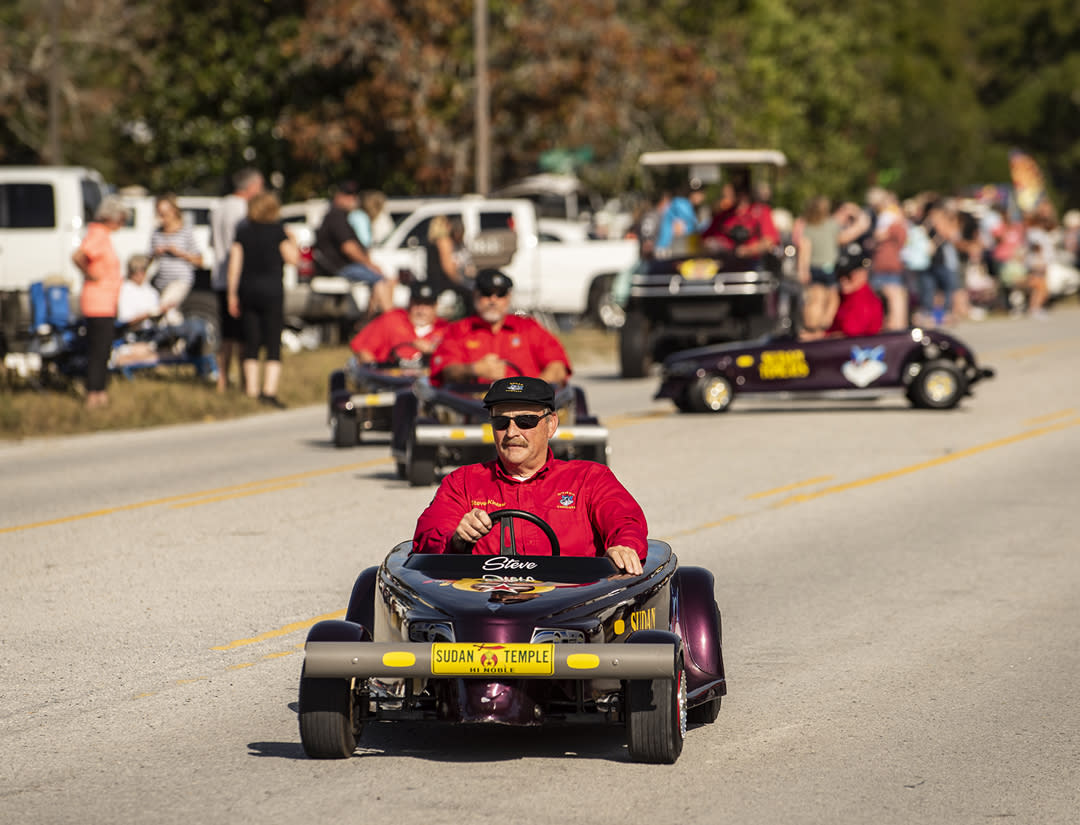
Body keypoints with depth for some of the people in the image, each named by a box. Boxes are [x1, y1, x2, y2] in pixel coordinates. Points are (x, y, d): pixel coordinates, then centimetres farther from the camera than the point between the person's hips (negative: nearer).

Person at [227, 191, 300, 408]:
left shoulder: (242, 231, 5)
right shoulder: (277, 231, -5)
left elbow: (234, 263, 3)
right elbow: (292, 258, -3)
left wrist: (232, 294, 6)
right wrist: (291, 241, 16)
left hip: (247, 290, 4)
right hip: (272, 289, -3)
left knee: (251, 343, 9)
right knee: (273, 344, -2)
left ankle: (251, 390, 8)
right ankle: (269, 390, -12)